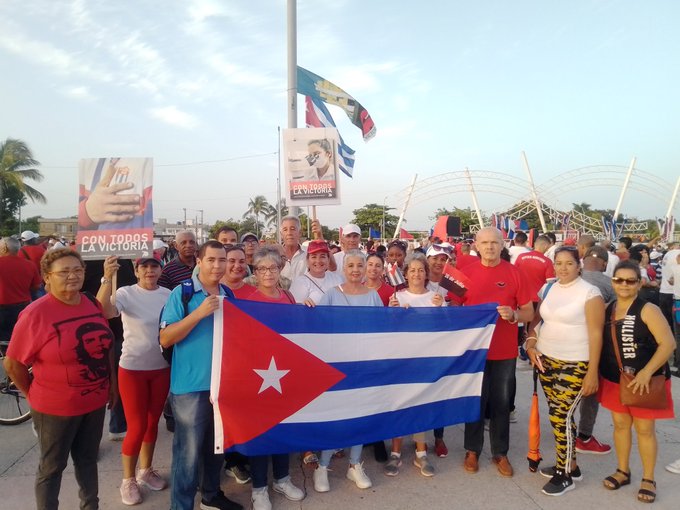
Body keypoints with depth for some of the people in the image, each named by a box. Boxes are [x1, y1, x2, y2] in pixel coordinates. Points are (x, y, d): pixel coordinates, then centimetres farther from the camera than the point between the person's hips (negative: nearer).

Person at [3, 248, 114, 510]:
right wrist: (35, 395, -3)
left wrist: (111, 384, 13)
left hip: (95, 401, 5)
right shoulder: (35, 314, -18)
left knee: (87, 459, 23)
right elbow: (12, 364, -11)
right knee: (52, 467, 14)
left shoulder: (93, 304, -1)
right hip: (55, 407, -5)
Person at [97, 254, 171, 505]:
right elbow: (103, 312, -32)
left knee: (152, 422, 16)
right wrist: (107, 278, -42)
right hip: (132, 369, -4)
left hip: (162, 368, 4)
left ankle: (145, 470, 36)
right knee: (137, 427, 3)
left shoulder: (168, 294, -1)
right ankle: (128, 479, 24)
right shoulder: (126, 293, -12)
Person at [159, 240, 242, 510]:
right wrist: (199, 313, -24)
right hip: (191, 385, -6)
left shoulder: (228, 295, 7)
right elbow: (165, 339, -15)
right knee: (188, 451, 3)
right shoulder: (181, 293, -9)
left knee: (216, 445, 20)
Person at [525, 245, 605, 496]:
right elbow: (536, 320, 15)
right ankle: (569, 464, 28)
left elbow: (596, 334, -11)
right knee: (557, 414, 11)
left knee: (562, 416, -5)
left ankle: (565, 474, 12)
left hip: (574, 365, -6)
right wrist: (530, 345, -1)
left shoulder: (590, 293, -9)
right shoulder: (547, 289, 8)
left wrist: (592, 372, -13)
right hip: (546, 360, 6)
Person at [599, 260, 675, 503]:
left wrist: (647, 372, -25)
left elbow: (668, 343, -19)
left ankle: (648, 479, 23)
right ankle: (623, 471, 31)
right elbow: (601, 342, 9)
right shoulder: (607, 309, 2)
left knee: (644, 428, 6)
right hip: (614, 379, 5)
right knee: (620, 424, 15)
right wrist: (598, 373, 1)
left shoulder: (648, 310, -14)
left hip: (645, 380, -4)